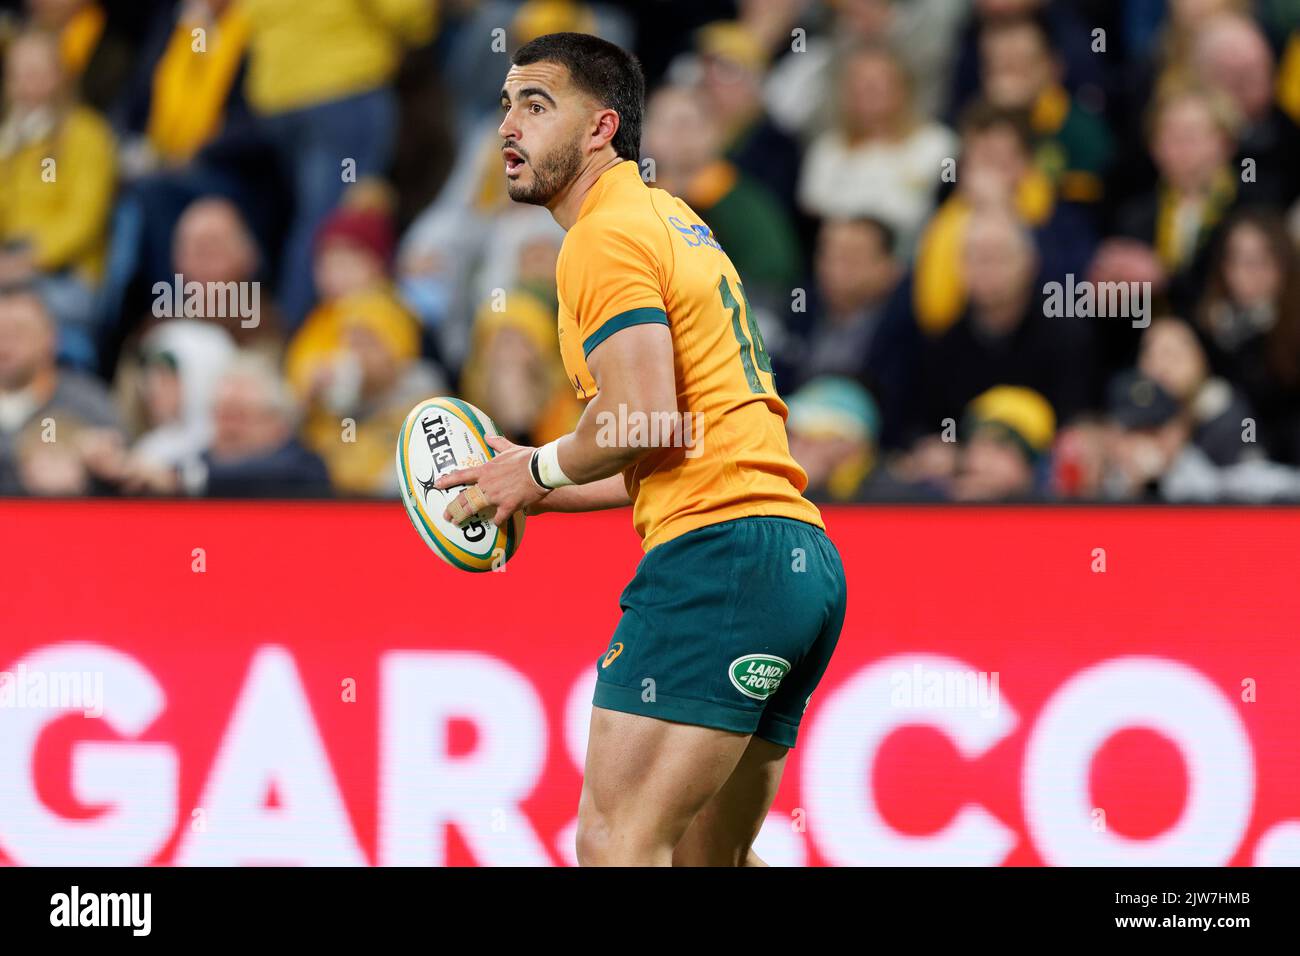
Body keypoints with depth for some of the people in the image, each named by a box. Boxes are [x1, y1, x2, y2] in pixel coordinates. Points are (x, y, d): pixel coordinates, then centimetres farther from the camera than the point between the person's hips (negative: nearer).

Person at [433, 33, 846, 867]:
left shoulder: (605, 236, -6)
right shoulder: (674, 222, 25)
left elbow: (644, 421, -18)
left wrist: (541, 468, -1)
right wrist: (542, 491, 23)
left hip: (717, 550, -10)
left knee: (615, 842, -14)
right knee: (710, 855, 15)